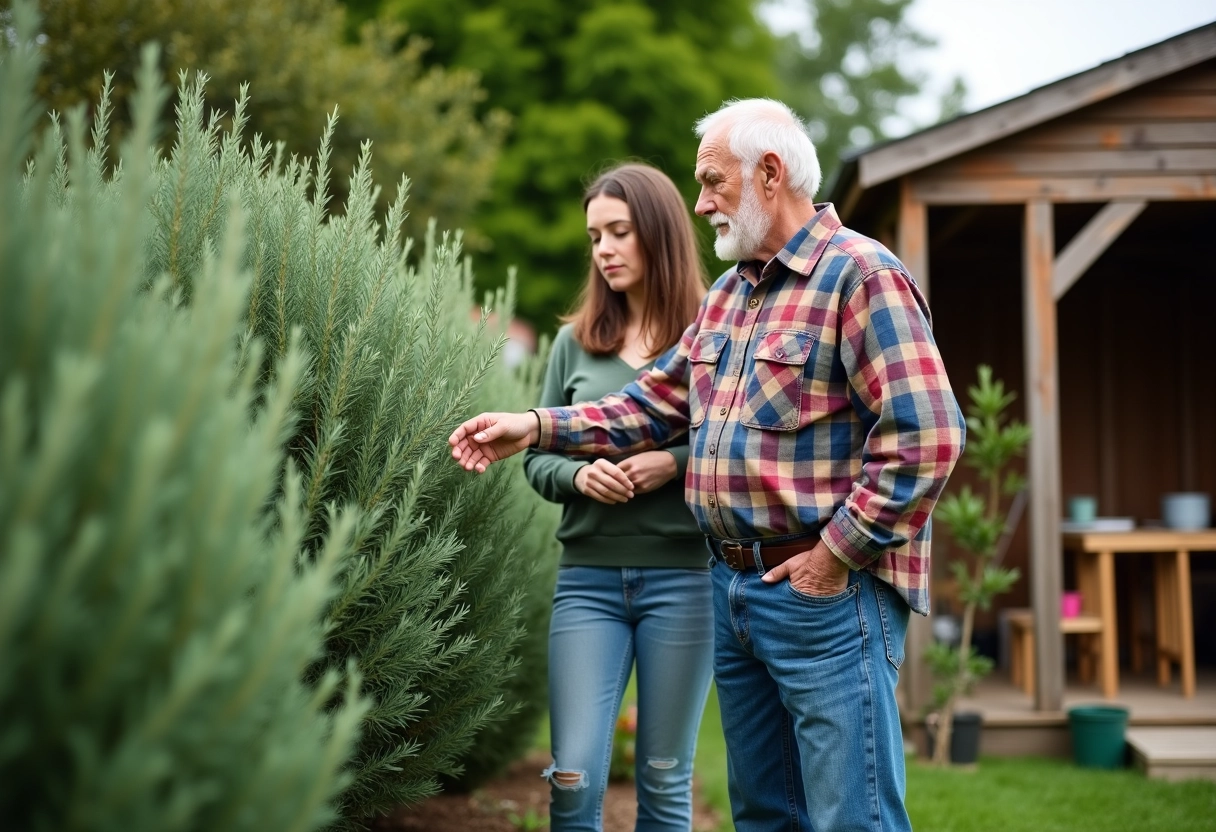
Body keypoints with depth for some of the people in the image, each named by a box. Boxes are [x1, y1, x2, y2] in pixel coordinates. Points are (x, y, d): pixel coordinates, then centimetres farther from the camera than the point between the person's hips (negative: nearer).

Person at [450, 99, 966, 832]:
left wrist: (838, 555, -17)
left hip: (825, 593, -9)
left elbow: (926, 435, -19)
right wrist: (538, 427, 9)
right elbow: (659, 403, 18)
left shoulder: (861, 276, -12)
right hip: (738, 591, 9)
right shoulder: (729, 293, 17)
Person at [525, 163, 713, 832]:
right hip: (588, 578, 2)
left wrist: (680, 462, -17)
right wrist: (578, 475, -9)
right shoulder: (574, 342, 9)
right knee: (573, 778, -3)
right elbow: (537, 457, 11)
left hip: (683, 577, -2)